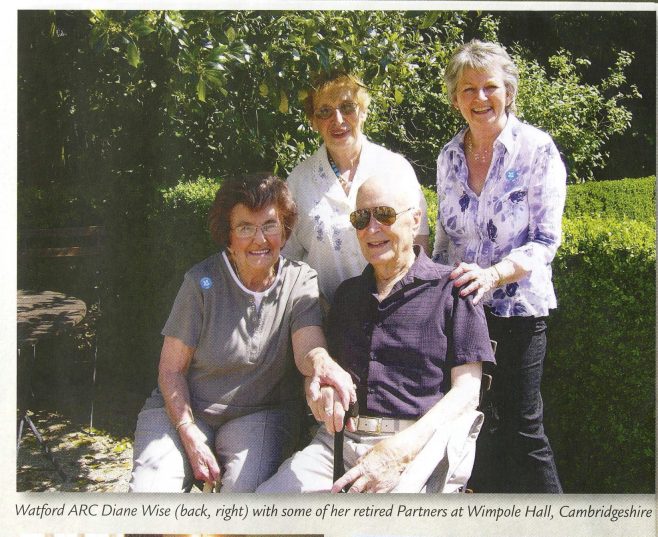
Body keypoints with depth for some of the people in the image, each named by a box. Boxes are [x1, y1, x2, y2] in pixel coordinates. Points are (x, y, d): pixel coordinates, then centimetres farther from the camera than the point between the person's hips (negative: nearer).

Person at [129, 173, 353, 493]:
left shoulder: (300, 281, -5)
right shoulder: (203, 281, -8)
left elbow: (307, 348, -21)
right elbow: (171, 371, -4)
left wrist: (322, 364, -47)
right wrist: (192, 438, -17)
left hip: (261, 413, 0)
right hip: (184, 409, 0)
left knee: (249, 489, -27)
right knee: (150, 489, -22)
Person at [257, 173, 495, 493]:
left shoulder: (451, 289, 3)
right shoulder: (347, 293, 21)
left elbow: (467, 390, -4)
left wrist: (400, 450, -19)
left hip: (414, 446, -5)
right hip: (338, 441, 5)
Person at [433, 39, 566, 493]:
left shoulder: (537, 150, -9)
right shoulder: (449, 157, 6)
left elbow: (545, 239, -12)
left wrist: (493, 274, -27)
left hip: (517, 307, -5)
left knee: (521, 429, 1)